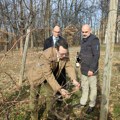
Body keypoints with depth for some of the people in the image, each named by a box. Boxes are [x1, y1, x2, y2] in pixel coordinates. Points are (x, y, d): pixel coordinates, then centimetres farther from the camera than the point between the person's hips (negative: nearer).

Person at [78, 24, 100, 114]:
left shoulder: (94, 40, -15)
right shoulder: (83, 40, 10)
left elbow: (96, 55, -19)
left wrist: (92, 69, -21)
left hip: (91, 69, -7)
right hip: (83, 69, 8)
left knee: (92, 87, 7)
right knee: (84, 86, 17)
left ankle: (92, 105, 20)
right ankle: (83, 102, 30)